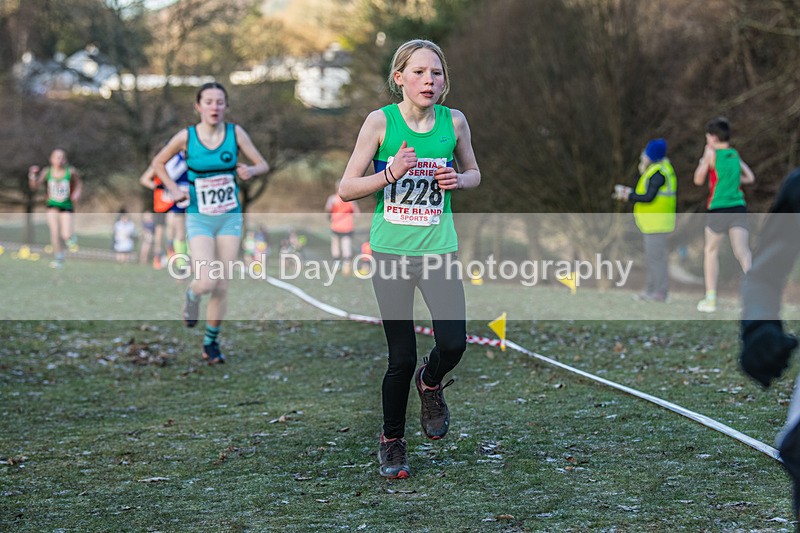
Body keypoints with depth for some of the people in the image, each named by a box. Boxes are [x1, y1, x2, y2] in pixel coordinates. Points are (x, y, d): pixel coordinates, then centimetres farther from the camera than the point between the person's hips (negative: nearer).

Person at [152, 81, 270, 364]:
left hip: (230, 218, 2)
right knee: (206, 283, -18)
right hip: (199, 219, -2)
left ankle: (211, 343, 22)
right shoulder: (186, 137, -6)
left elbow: (263, 165, 3)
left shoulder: (235, 133, -4)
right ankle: (192, 297, 19)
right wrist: (173, 189, -5)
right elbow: (158, 162, 9)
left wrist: (251, 170, -20)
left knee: (222, 287, 4)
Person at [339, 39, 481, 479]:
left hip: (438, 249, 2)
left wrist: (458, 179, -7)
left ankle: (430, 383, 23)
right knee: (402, 358, 2)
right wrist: (391, 173, -20)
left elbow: (473, 173, 16)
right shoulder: (381, 121, -7)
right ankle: (391, 442, 24)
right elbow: (346, 188, -5)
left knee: (453, 344, -14)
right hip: (390, 250, -2)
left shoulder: (454, 122, -1)